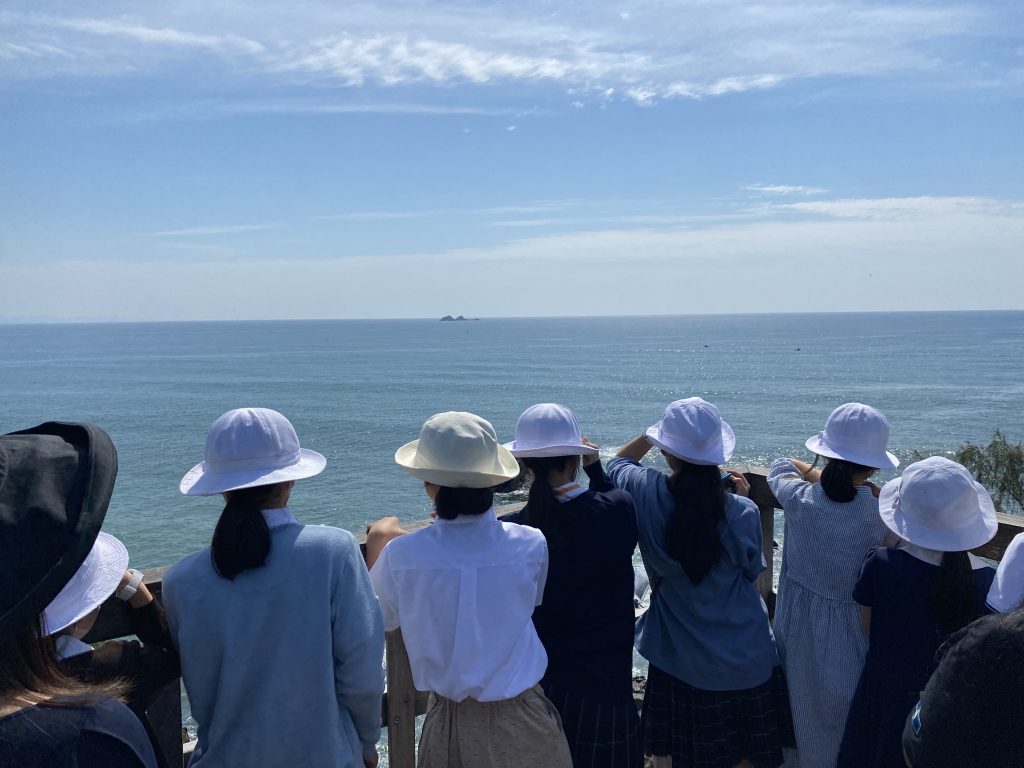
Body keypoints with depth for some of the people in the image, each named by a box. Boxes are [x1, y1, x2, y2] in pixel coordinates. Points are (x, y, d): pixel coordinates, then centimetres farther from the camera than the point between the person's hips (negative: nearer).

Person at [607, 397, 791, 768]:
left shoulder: (648, 494, -17)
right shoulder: (742, 512, -19)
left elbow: (618, 463, 6)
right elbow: (751, 571, 0)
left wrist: (654, 434, 3)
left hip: (682, 663, 1)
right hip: (747, 661, 0)